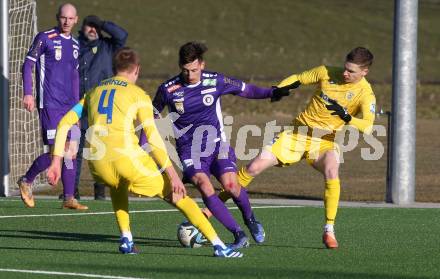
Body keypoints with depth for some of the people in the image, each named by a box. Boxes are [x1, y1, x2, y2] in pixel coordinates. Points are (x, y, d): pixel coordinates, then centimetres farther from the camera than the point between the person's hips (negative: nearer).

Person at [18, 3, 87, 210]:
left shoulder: (75, 44, 15)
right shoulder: (45, 38, -5)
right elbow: (28, 64, -4)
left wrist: (77, 105, 21)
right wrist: (27, 93, -14)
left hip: (69, 106, 7)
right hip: (50, 105, -7)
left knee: (71, 152, 1)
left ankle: (68, 199, 6)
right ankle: (26, 181, 11)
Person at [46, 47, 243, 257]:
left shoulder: (94, 91, 22)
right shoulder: (138, 94, 7)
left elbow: (64, 123, 16)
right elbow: (152, 137, -2)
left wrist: (56, 161, 17)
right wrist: (172, 175, -3)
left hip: (98, 165, 4)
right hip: (127, 159, -4)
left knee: (117, 185, 40)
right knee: (178, 196, 8)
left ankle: (126, 240, 22)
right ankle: (218, 246, 0)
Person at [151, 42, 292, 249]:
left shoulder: (215, 81, -6)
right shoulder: (168, 89, -7)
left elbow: (245, 90, 8)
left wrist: (271, 93, -8)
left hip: (216, 143, 1)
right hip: (189, 150, -1)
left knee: (230, 185, -20)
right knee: (204, 187, -26)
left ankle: (249, 218, 14)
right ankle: (239, 235, -20)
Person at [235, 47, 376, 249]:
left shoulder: (365, 94, -11)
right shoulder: (327, 73, -4)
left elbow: (368, 127, -23)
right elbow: (298, 79, 10)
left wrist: (345, 116, -40)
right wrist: (277, 90, -9)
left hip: (325, 141, -2)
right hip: (299, 132, 2)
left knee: (331, 172, -35)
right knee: (254, 167, -7)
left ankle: (329, 231, -23)